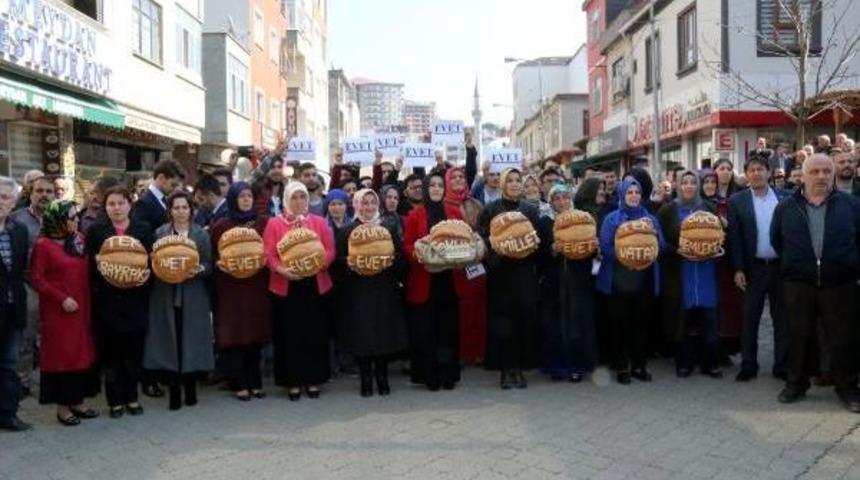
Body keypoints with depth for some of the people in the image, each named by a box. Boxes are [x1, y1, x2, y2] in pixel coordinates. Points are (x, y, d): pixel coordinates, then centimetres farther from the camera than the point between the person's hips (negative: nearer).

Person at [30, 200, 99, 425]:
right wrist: (61, 298, -16)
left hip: (81, 308, 6)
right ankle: (62, 405, 11)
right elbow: (36, 279, -10)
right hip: (58, 310, -6)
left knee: (81, 352, 10)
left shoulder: (79, 239, 8)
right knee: (61, 353, 1)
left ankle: (77, 400, 21)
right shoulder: (44, 245, -9)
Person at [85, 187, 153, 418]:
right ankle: (115, 400, 14)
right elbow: (89, 263, 2)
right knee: (111, 351, 4)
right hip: (107, 300, -1)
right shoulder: (96, 230, 5)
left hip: (135, 299, 1)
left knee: (134, 351, 6)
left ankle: (131, 397, 20)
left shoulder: (143, 229, 7)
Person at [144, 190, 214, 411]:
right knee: (170, 341, -1)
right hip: (166, 296, 0)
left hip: (193, 297, 0)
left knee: (192, 339, 1)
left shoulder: (201, 234, 5)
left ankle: (190, 388, 14)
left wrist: (199, 269, -16)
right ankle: (174, 391, 6)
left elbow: (210, 265, 4)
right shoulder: (160, 233, 7)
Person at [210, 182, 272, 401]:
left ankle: (255, 382, 16)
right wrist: (221, 264, -16)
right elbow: (213, 256, 3)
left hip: (257, 287, 2)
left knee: (255, 333, 5)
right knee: (234, 334, -1)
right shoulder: (221, 226, 2)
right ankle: (239, 384, 7)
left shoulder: (264, 223, 6)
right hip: (231, 287, -2)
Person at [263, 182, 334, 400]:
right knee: (290, 334, 3)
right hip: (285, 287, -1)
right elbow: (269, 255, -4)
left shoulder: (319, 222, 7)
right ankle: (292, 382, 11)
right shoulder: (274, 224, 3)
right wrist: (282, 270, -21)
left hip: (315, 285, 1)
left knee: (314, 333, 5)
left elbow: (330, 251, 1)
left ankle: (313, 380, 15)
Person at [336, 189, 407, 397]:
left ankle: (382, 377, 15)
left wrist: (389, 260, -12)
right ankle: (366, 378, 11)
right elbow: (339, 258, 0)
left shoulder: (388, 228, 9)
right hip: (358, 290, -1)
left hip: (385, 289, 1)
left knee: (384, 331, 1)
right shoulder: (348, 231, 5)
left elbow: (400, 255, 7)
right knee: (361, 334, -2)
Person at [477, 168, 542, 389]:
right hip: (500, 273, -2)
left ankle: (519, 367, 12)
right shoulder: (490, 210, 3)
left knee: (525, 320, 0)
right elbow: (482, 238, 0)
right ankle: (505, 369, 6)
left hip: (525, 273, 2)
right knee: (502, 322, -3)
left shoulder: (531, 210, 10)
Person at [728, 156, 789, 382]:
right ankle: (748, 365, 14)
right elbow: (734, 237, -3)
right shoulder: (737, 201, -1)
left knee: (782, 318, 8)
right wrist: (738, 269, -8)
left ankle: (782, 365, 18)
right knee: (749, 319, 5)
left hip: (781, 267, 1)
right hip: (753, 268, -1)